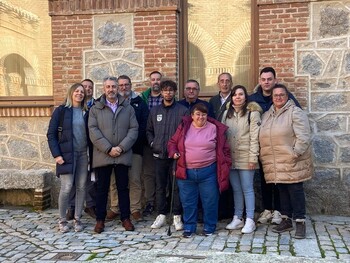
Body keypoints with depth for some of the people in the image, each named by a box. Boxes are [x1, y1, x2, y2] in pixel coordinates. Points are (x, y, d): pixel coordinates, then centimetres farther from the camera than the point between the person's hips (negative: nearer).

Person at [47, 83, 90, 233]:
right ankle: (62, 220, 8)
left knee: (81, 187, 4)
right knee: (66, 187, -8)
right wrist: (56, 154, -12)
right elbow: (51, 134, -4)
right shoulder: (61, 111, -1)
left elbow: (89, 134, 11)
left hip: (83, 154, 4)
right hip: (66, 154, -4)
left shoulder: (86, 112, 9)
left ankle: (77, 219, 16)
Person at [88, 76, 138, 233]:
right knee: (101, 188, 5)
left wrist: (121, 147, -10)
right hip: (102, 156, -1)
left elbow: (134, 129, 2)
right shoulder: (95, 109, 6)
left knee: (123, 187, 7)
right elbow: (93, 131, -4)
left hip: (123, 155, 1)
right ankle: (100, 219, 15)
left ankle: (125, 218, 17)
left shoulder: (128, 108, 10)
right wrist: (108, 149, -13)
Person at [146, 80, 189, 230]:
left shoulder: (182, 110, 0)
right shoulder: (154, 111, 11)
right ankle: (161, 215, 19)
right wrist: (152, 143, 4)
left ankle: (177, 216, 12)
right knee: (160, 187, 8)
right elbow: (149, 130, 19)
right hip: (159, 154, 3)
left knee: (177, 186, 2)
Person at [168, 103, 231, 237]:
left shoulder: (215, 128, 1)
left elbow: (224, 149, 5)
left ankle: (209, 227, 24)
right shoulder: (184, 127, 5)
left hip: (208, 172, -1)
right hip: (186, 172, 1)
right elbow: (172, 142, 15)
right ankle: (189, 227, 24)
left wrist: (225, 165, 0)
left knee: (210, 201, 6)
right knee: (188, 202, 10)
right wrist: (173, 153, -3)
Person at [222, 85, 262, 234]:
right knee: (236, 189, 11)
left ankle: (249, 220, 7)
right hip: (230, 158, 5)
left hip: (245, 158, -5)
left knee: (247, 189, -1)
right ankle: (237, 218, 20)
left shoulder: (252, 113, -5)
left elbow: (255, 137, -10)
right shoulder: (227, 113, 11)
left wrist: (253, 158, -14)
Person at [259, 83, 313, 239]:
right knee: (282, 191, 13)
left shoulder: (295, 113, -6)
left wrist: (295, 153, -17)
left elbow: (304, 136, -14)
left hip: (292, 163, -6)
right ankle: (286, 220, 24)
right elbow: (263, 138, 18)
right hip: (275, 164, 6)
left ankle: (300, 223, 9)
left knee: (295, 191, -1)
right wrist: (264, 156, 9)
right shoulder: (266, 115, 16)